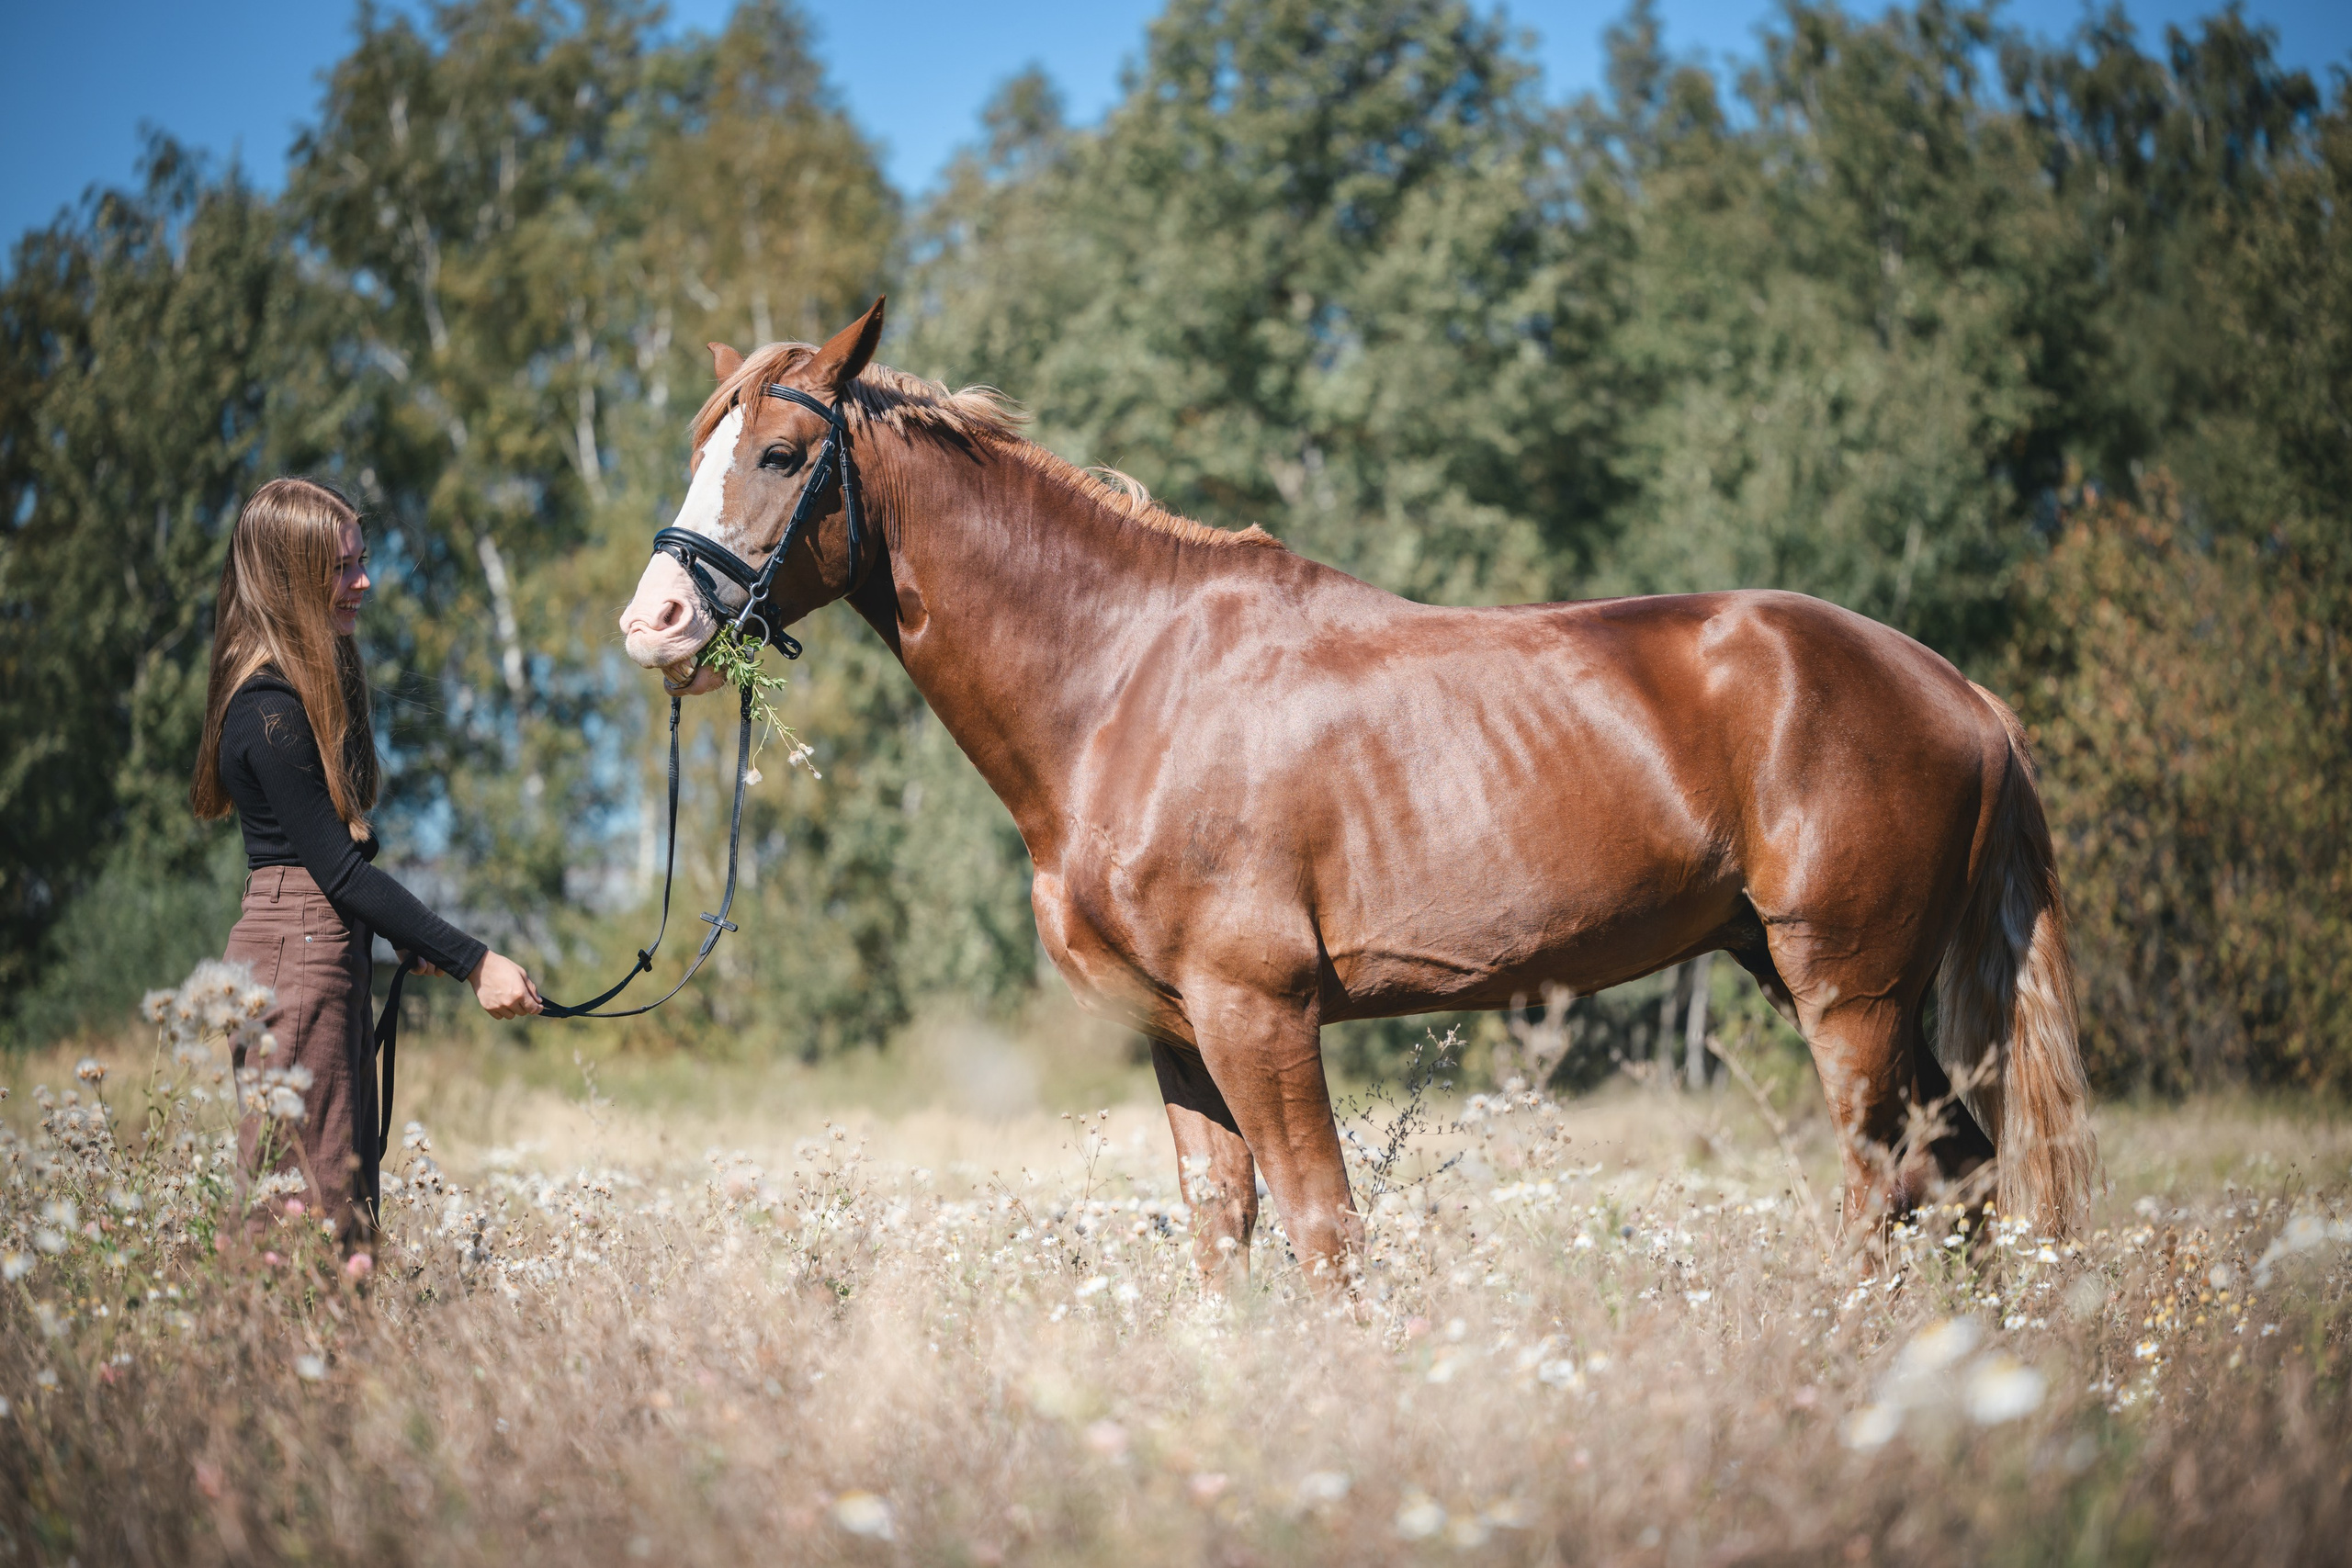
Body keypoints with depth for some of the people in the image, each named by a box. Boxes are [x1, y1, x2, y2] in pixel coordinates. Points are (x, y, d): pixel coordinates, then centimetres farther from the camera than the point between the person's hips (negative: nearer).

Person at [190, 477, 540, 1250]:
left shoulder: (318, 682, 14)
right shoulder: (270, 709, -17)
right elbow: (338, 870, -19)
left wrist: (417, 942, 13)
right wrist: (472, 960, -19)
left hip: (330, 951, 10)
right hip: (297, 955, -10)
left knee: (351, 1200, 10)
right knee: (316, 1213, -9)